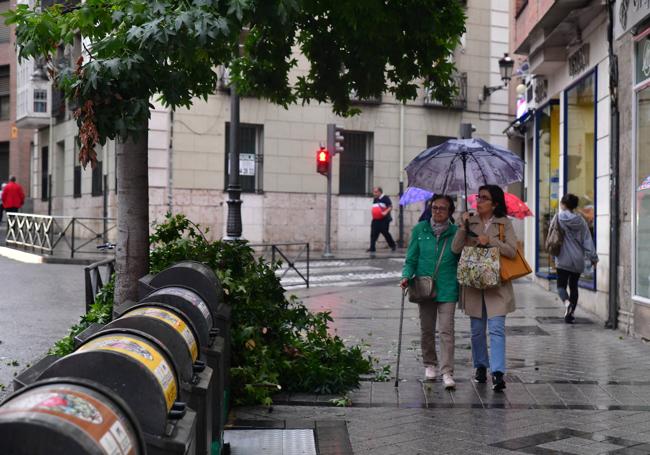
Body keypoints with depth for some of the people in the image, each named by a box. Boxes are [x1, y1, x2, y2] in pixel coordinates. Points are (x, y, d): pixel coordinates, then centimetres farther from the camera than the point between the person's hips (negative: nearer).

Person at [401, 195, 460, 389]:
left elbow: (461, 261, 8)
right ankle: (430, 365, 30)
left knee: (446, 330, -9)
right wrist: (407, 276, -11)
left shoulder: (456, 232, -1)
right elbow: (411, 258, 6)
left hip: (447, 288, -2)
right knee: (426, 329, 12)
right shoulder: (420, 230, 2)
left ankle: (447, 372, -8)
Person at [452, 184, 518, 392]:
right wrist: (463, 227, -14)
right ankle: (480, 367, 28)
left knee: (497, 328, -12)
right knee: (477, 330, 12)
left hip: (497, 284, -3)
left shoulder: (504, 223, 1)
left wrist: (490, 241, -17)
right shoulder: (470, 222, 7)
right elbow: (456, 249, -3)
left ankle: (498, 373, -15)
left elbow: (512, 251, -8)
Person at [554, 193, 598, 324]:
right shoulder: (581, 220, 3)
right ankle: (570, 314, 12)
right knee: (574, 286, 14)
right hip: (578, 260, 3)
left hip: (563, 259, -3)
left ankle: (567, 302, -25)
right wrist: (593, 257, 5)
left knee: (561, 285, 4)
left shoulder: (559, 218, -5)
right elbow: (587, 240, 1)